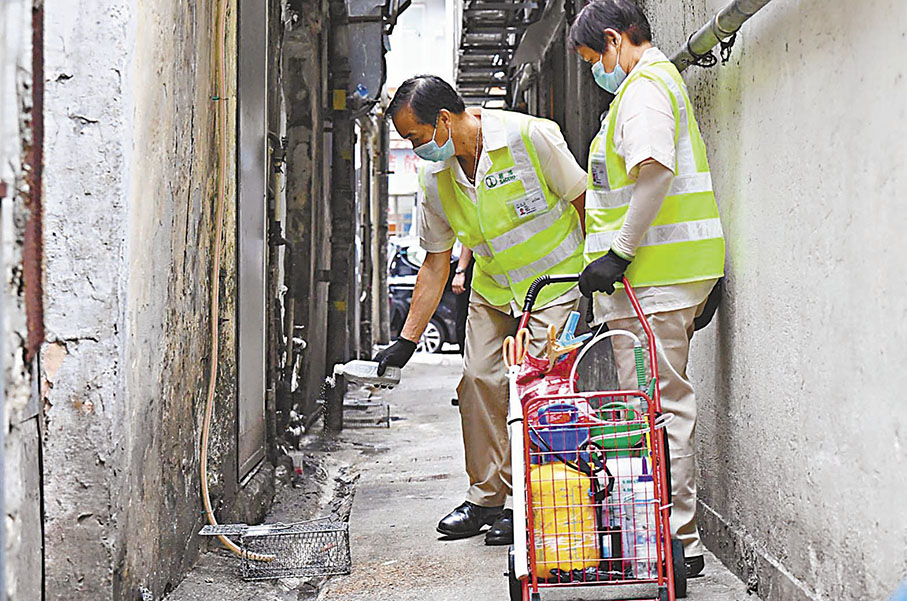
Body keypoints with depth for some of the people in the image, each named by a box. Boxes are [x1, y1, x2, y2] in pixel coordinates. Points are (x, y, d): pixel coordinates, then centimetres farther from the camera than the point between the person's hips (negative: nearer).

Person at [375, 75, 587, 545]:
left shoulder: (529, 136, -23)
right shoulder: (435, 177, -6)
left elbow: (584, 200, -12)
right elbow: (435, 262, 1)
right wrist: (407, 340, 0)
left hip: (556, 279, -5)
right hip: (493, 290, 5)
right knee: (479, 379, -2)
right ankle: (486, 497, 12)